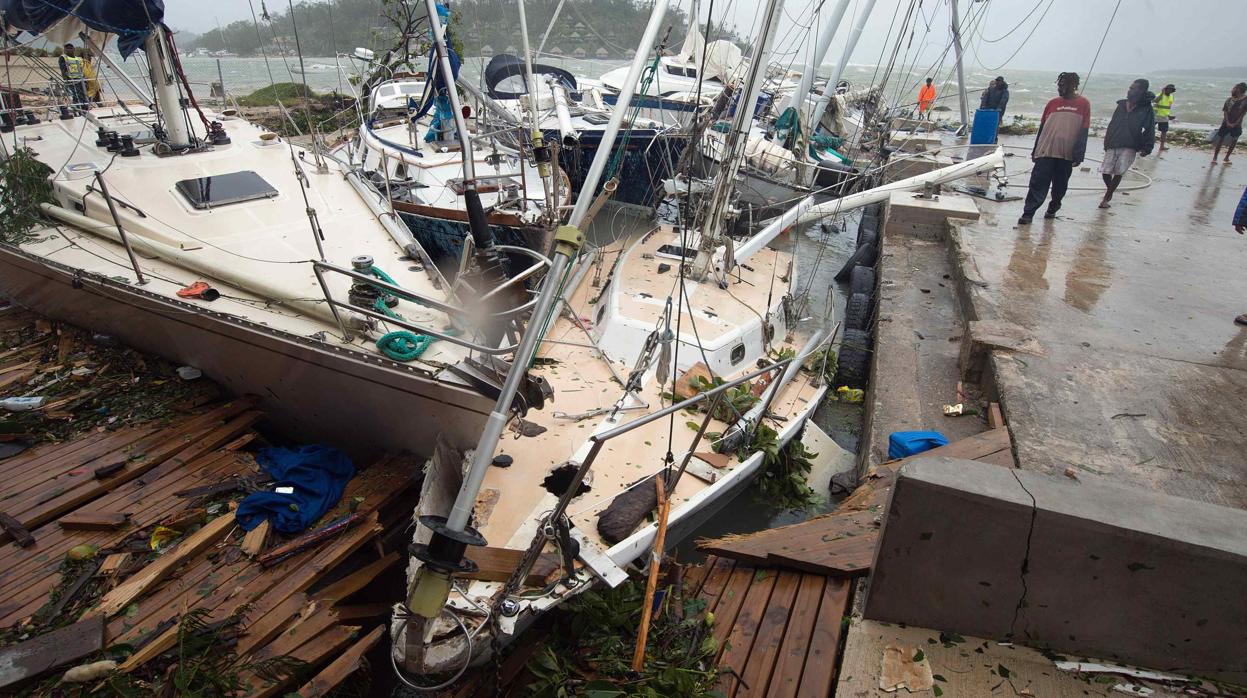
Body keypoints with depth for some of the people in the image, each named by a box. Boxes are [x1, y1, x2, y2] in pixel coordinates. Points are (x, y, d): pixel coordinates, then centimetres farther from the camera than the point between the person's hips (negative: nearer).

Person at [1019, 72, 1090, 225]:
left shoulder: (1083, 104, 1)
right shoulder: (1053, 103, 8)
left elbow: (1083, 131, -1)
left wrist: (1078, 155, -7)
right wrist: (1035, 150, 11)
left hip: (1067, 154, -1)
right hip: (1045, 152, 1)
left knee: (1060, 186, 10)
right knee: (1038, 183, -5)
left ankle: (1053, 208, 30)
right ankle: (1028, 213, -6)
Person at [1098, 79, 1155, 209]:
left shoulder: (1146, 109, -2)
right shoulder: (1121, 105, 7)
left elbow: (1149, 131, -2)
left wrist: (1147, 148, -8)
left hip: (1129, 147, -3)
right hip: (1113, 145, 3)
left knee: (1119, 172, -7)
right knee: (1105, 171, -3)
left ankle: (1106, 198, 5)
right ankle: (1110, 190, 27)